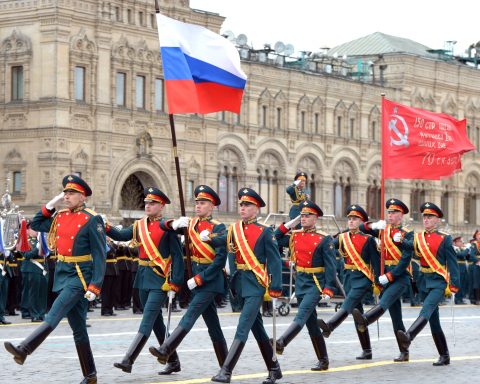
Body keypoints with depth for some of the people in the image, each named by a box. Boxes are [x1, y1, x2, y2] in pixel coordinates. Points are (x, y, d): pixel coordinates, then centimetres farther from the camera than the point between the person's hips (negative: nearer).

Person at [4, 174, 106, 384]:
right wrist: (50, 205, 10)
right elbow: (35, 225, 24)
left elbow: (99, 256, -10)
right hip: (62, 274, 7)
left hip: (80, 276, -7)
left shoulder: (92, 221, -9)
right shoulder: (60, 217, 10)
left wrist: (95, 286, -17)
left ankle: (23, 350, -32)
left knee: (54, 316, -21)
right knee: (78, 328, 9)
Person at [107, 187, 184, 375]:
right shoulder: (139, 225, 12)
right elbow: (121, 235, 0)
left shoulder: (167, 227, -7)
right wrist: (105, 227, -17)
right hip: (143, 278, 7)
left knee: (147, 320, -12)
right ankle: (173, 362, 22)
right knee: (157, 322, 12)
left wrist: (174, 285, -13)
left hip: (160, 279, -7)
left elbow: (177, 257, -8)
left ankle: (128, 361, -18)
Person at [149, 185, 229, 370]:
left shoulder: (218, 228, -7)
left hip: (210, 279, -7)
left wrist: (199, 279, -18)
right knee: (212, 323, 10)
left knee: (191, 314, -17)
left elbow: (220, 259, -15)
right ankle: (225, 365, 15)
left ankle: (165, 350, -27)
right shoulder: (191, 224, 10)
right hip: (196, 277, 7)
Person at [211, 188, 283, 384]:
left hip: (256, 285, -6)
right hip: (240, 283, 6)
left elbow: (275, 261, -7)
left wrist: (275, 287, -12)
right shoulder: (233, 229, 9)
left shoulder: (265, 232, -5)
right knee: (257, 329, 14)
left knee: (242, 328, -12)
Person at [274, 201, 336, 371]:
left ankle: (280, 343, -41)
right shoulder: (294, 236, 9)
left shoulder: (324, 239, -7)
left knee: (301, 316, -23)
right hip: (300, 282, 7)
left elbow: (330, 266, -10)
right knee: (311, 323, 10)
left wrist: (328, 289, -17)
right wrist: (287, 225, 4)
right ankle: (323, 361, 17)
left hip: (315, 284, -6)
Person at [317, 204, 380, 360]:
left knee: (348, 305, -26)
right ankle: (367, 351, 12)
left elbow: (376, 261, -4)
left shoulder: (368, 239, -3)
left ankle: (329, 326, -51)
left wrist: (377, 283, -8)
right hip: (348, 277, 6)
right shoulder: (342, 238, 10)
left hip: (362, 278, -6)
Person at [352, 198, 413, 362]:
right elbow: (359, 230, 17)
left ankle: (364, 320, -62)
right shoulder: (383, 230, 14)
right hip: (388, 276, 7)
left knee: (385, 301, -33)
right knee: (396, 317, 8)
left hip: (401, 276, -7)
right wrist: (372, 225, -4)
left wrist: (388, 276, -19)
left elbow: (405, 260, -13)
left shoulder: (407, 234, -4)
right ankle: (404, 353, 12)